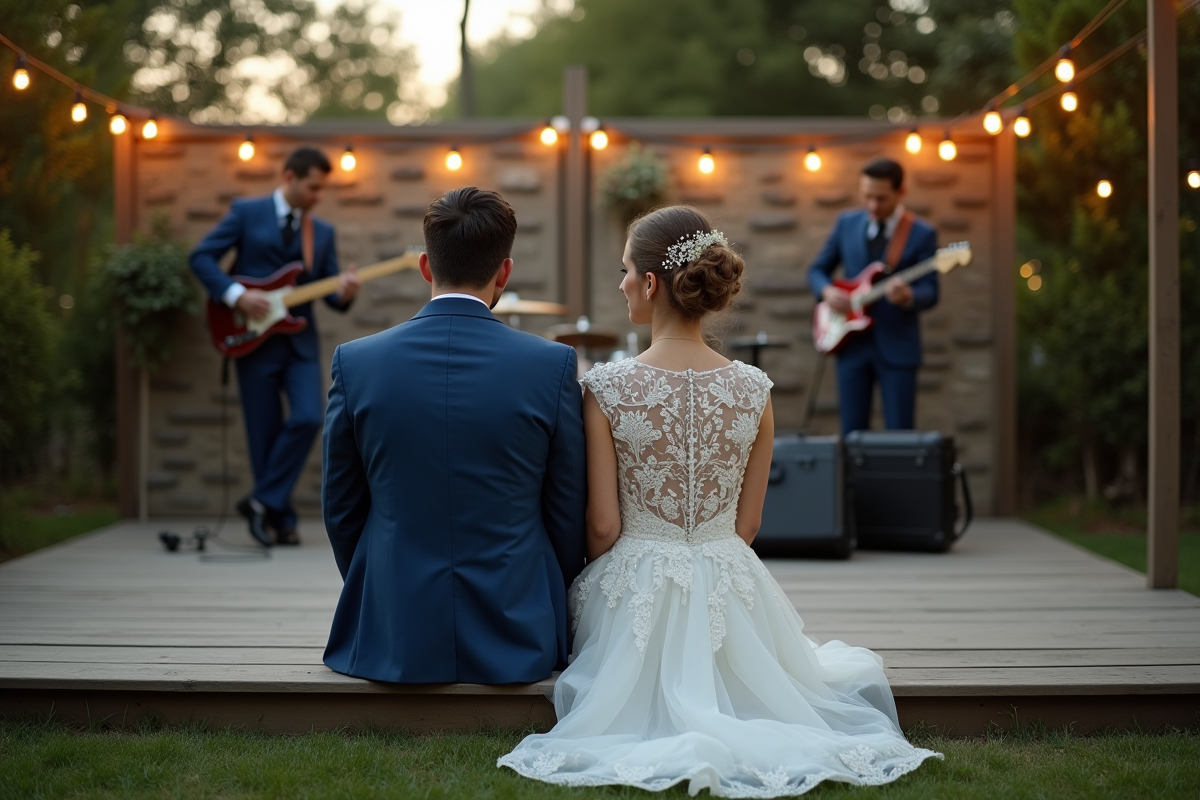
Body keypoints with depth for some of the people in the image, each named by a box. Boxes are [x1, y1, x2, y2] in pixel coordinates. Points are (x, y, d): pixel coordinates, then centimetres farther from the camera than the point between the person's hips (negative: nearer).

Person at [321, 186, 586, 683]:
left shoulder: (356, 363, -4)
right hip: (516, 643, 0)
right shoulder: (553, 365, -8)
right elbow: (569, 513, 1)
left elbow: (341, 510, 6)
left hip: (391, 642, 0)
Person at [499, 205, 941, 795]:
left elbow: (603, 528, -9)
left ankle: (657, 740, -3)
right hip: (729, 587, 2)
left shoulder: (607, 388, -15)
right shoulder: (753, 389, -6)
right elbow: (747, 524, 3)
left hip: (634, 593, -2)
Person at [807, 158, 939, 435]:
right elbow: (817, 270, 14)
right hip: (851, 344, 3)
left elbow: (930, 293, -9)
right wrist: (827, 291, -8)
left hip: (897, 345, -3)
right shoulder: (846, 223, 7)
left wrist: (908, 297, -32)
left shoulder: (922, 234, -3)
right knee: (852, 433, 5)